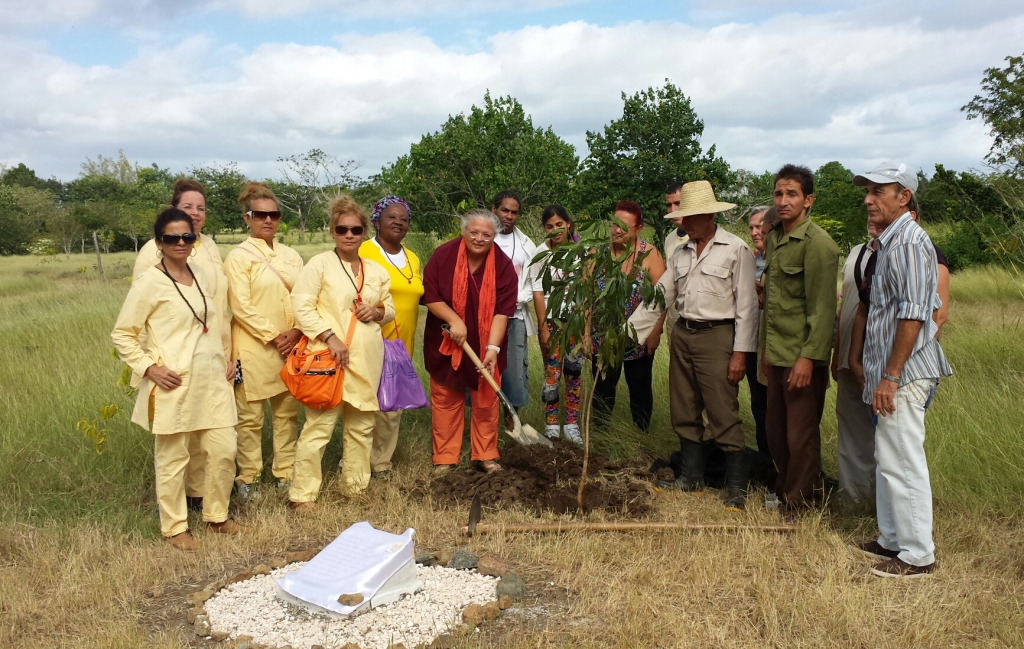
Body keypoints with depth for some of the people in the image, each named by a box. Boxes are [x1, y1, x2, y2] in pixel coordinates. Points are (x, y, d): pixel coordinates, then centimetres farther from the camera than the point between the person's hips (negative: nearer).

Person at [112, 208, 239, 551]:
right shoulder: (149, 282, -9)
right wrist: (150, 368, -13)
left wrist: (227, 358, 16)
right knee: (172, 458, 6)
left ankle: (216, 514, 29)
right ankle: (175, 526, 23)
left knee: (224, 451, 9)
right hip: (173, 385, -5)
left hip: (212, 381, 6)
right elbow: (122, 335, -5)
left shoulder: (202, 275, 9)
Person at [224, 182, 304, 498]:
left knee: (288, 412, 11)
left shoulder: (290, 255, 12)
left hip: (290, 346, 5)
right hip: (253, 349, -5)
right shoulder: (238, 257, -3)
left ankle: (285, 471, 23)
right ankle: (248, 477, 16)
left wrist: (296, 332, -9)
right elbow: (241, 306, -10)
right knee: (250, 416, 3)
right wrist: (273, 336, -13)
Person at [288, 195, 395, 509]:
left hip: (367, 361, 6)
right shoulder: (320, 264, -3)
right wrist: (331, 337, -18)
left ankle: (355, 487, 27)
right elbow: (301, 307, -9)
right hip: (330, 357, -6)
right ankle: (301, 495, 4)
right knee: (319, 426, -7)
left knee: (362, 426, 13)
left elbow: (390, 309, 21)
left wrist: (377, 312, -2)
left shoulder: (376, 271, 13)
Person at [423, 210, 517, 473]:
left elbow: (502, 311, -15)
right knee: (445, 401, 7)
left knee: (486, 401, 9)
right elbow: (430, 296, -9)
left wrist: (492, 348, -24)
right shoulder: (443, 255, -11)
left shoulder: (503, 266, -11)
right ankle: (444, 458, 18)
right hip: (446, 344, 0)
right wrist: (454, 320, -22)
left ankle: (485, 456, 23)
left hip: (484, 346, 1)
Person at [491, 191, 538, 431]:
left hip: (515, 315, 3)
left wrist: (517, 300, -7)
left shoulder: (526, 244, 12)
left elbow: (532, 282, 9)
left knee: (516, 367, 3)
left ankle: (511, 422, 16)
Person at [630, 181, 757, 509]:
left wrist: (740, 352, -13)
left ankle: (738, 486, 7)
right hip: (682, 335, 6)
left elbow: (747, 304, -8)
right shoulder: (681, 254, 12)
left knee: (723, 415, -5)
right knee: (684, 413, 12)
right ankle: (692, 476, 26)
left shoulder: (735, 249, -5)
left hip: (716, 336, -6)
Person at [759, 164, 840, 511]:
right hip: (776, 353, 7)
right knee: (775, 432, 15)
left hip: (802, 356, -7)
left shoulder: (818, 243, -13)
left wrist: (808, 357, -20)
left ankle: (799, 505, 17)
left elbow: (822, 307, -16)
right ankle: (783, 492, 32)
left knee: (801, 437, 3)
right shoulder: (774, 238, 12)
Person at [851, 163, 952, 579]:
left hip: (904, 372, -10)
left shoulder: (908, 241, -14)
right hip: (889, 371, 10)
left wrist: (891, 376, -22)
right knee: (888, 461, 16)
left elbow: (912, 313, -21)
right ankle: (893, 540, 27)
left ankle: (917, 555, 8)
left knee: (903, 463, -3)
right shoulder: (889, 241, 17)